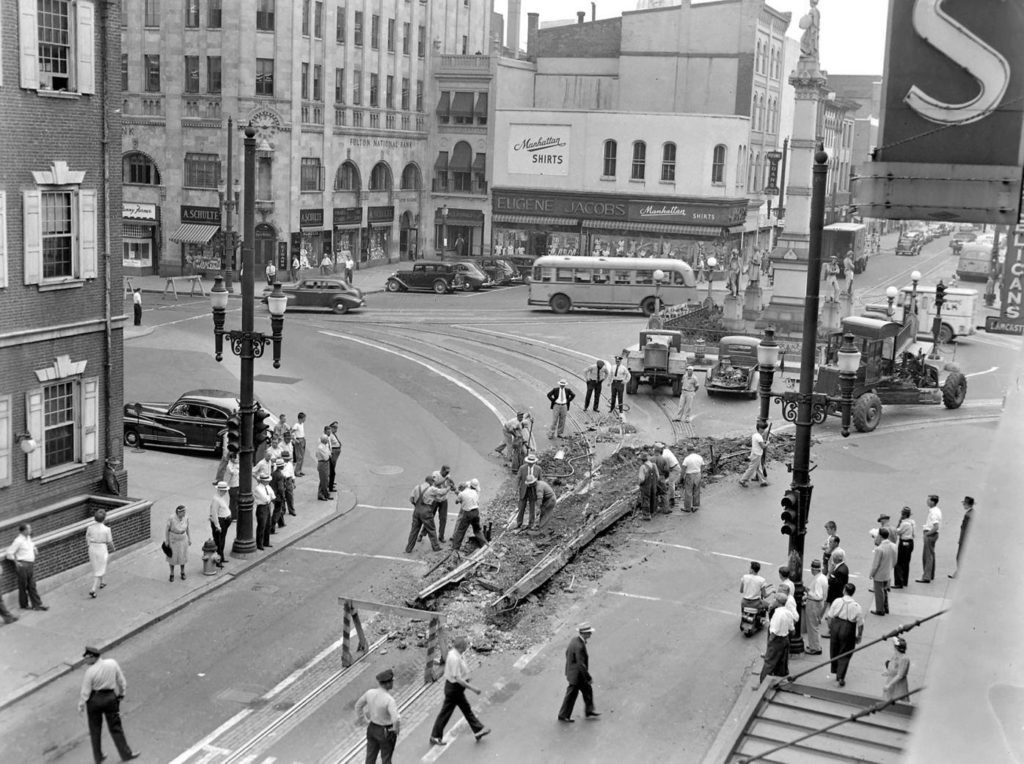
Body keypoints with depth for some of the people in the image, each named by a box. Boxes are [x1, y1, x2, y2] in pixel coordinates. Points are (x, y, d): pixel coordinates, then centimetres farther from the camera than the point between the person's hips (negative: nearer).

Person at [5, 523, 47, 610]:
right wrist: (16, 562, -12)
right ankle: (24, 605, 17)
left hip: (31, 564, 8)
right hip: (23, 565, -8)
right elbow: (9, 554, -14)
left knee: (32, 586, 9)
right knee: (23, 586, 5)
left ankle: (37, 604, 10)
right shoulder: (18, 540, -16)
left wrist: (34, 548, 15)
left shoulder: (28, 537, 9)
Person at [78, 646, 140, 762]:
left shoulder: (90, 672, -22)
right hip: (111, 697, 3)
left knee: (95, 730, 17)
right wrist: (121, 693, 17)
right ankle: (126, 754, 22)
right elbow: (121, 681, 1)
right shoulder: (112, 663, -11)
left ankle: (98, 757, 27)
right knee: (115, 728, 15)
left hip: (94, 700, -2)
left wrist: (80, 706, 0)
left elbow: (85, 692, -14)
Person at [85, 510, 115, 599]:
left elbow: (87, 539, 1)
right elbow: (110, 542, -9)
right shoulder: (106, 529, -19)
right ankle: (93, 590, -3)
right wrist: (112, 548, 13)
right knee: (100, 571, 6)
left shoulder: (90, 527, -9)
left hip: (92, 549, 5)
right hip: (102, 549, -5)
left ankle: (100, 584, 46)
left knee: (96, 567, 27)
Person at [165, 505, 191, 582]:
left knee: (182, 556, 15)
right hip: (173, 539, -2)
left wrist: (189, 539, 4)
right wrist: (166, 541, -8)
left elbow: (187, 528, -1)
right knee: (172, 556, 12)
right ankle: (172, 574, 33)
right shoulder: (171, 518, -27)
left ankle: (182, 572, 38)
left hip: (182, 539, 3)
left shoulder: (185, 517, -16)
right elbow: (167, 529, -13)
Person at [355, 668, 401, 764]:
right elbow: (396, 719, -41)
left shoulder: (370, 692, -13)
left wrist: (365, 722, 13)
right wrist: (396, 728, -19)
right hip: (386, 732, -5)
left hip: (372, 728, 6)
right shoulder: (389, 699, -33)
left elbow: (358, 706, 3)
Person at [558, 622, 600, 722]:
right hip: (577, 675, -9)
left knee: (588, 690, 20)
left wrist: (567, 671, 20)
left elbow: (567, 654, 10)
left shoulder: (574, 640, -2)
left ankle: (589, 711, 32)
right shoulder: (579, 646, -32)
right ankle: (563, 715, 24)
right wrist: (589, 678, -20)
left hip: (571, 672, 9)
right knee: (571, 695, 8)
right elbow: (581, 665, -29)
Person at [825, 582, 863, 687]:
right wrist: (859, 636, 7)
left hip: (835, 626, 2)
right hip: (848, 629, -1)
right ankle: (841, 677, 4)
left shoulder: (837, 601, -7)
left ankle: (836, 672, 32)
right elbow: (860, 624, -5)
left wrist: (829, 627, 13)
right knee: (844, 654, 10)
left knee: (834, 651, 20)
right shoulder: (856, 606, -9)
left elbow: (830, 617, -2)